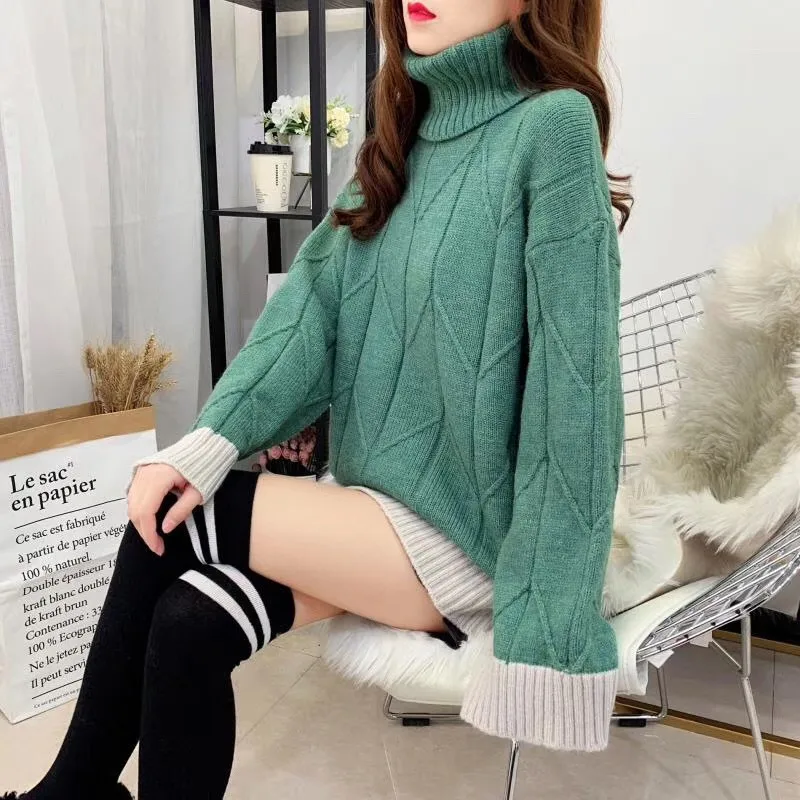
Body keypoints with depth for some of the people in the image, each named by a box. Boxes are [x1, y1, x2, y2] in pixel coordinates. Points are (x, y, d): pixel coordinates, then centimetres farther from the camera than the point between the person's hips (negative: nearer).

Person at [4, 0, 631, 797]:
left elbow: (572, 383, -20)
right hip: (374, 500, 6)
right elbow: (314, 299, -1)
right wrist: (212, 439, -15)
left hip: (464, 530, -6)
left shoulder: (552, 127, -13)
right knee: (192, 619, -12)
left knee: (177, 527, -13)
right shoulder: (404, 134, 10)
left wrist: (547, 614, -22)